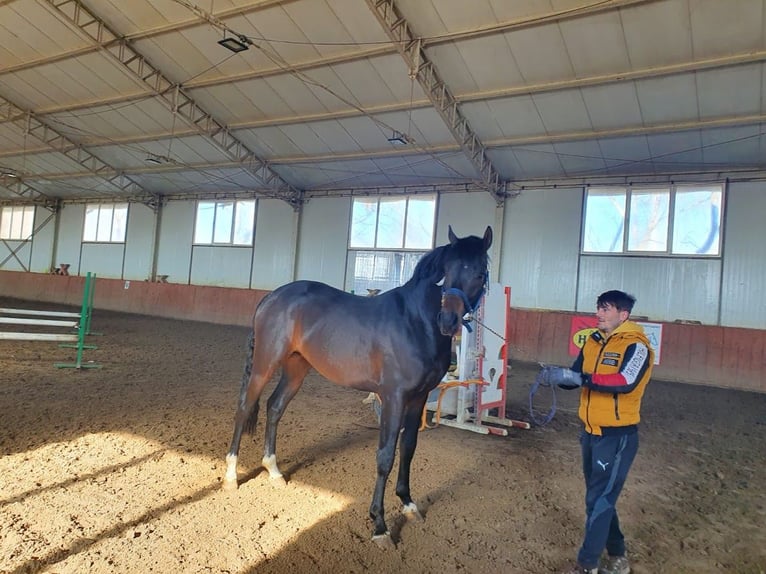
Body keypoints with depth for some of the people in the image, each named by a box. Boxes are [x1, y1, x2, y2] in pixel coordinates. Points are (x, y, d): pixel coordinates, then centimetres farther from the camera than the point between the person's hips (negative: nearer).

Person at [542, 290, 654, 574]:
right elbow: (577, 378, 5)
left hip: (618, 436, -7)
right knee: (600, 496, 18)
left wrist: (577, 377, -35)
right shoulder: (594, 341, 6)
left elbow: (626, 382, -31)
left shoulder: (636, 345, -16)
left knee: (599, 501, 1)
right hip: (591, 431, 7)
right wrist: (558, 375, -17)